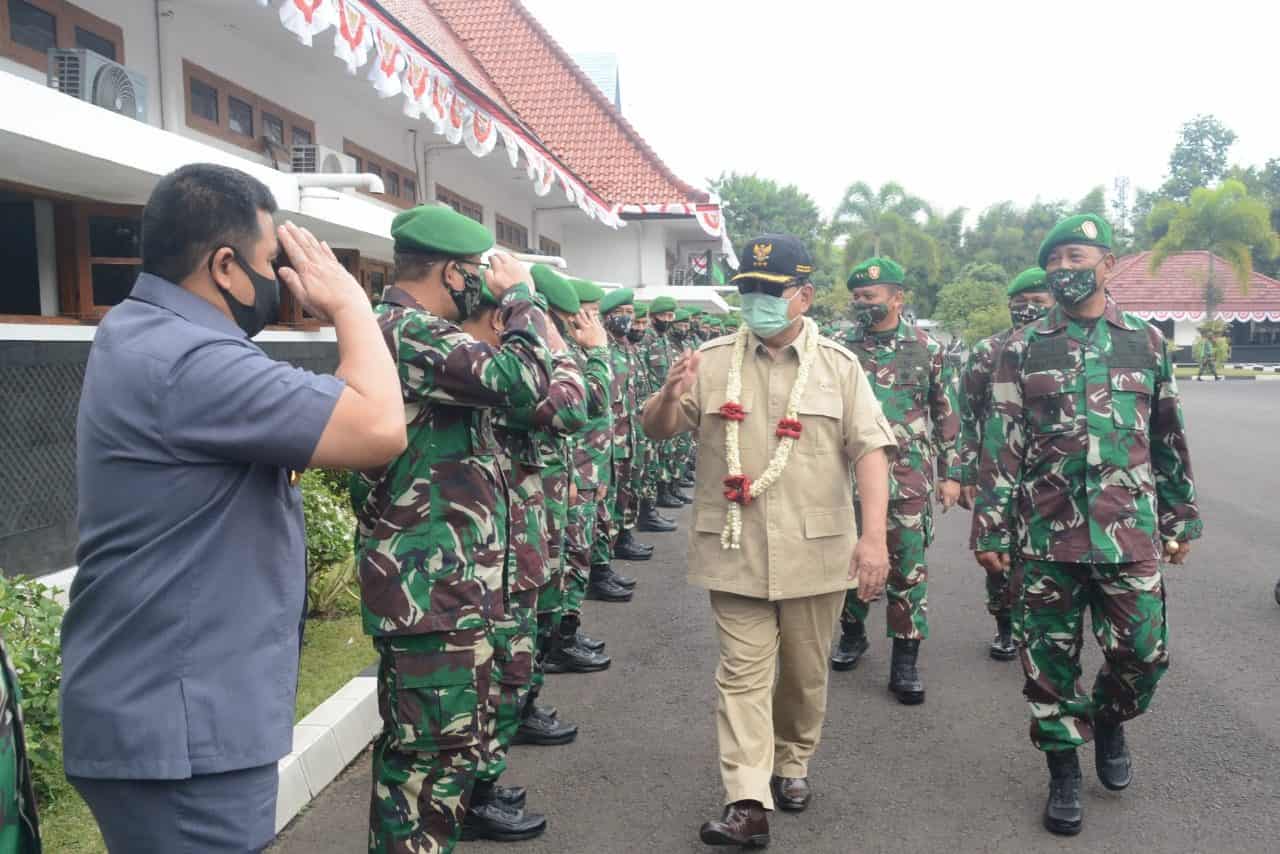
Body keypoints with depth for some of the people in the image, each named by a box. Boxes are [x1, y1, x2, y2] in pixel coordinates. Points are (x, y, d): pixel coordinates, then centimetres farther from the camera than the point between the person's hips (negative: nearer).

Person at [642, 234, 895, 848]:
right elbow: (656, 431, 5)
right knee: (743, 672, 1)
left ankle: (793, 763, 36)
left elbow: (869, 451, -3)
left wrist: (874, 535, -15)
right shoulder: (711, 362, 4)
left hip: (815, 551, 1)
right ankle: (747, 803, 4)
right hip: (735, 553, 0)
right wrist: (670, 395, -19)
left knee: (805, 672, 14)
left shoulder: (838, 366, 3)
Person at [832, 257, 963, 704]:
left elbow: (947, 415, 5)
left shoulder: (928, 349, 1)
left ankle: (905, 660, 10)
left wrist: (951, 473, 3)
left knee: (908, 567, 0)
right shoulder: (840, 347, 3)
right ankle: (852, 633, 34)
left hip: (908, 478, -2)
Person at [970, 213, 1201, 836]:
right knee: (1050, 660, 6)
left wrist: (1180, 520, 13)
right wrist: (990, 529, -4)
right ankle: (1064, 772, 23)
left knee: (1143, 653, 3)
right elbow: (1000, 444, 0)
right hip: (1045, 535, -1)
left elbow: (1170, 440, 13)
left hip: (1130, 534, 1)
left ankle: (1108, 720, 34)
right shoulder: (1023, 348, 3)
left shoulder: (1147, 342, 8)